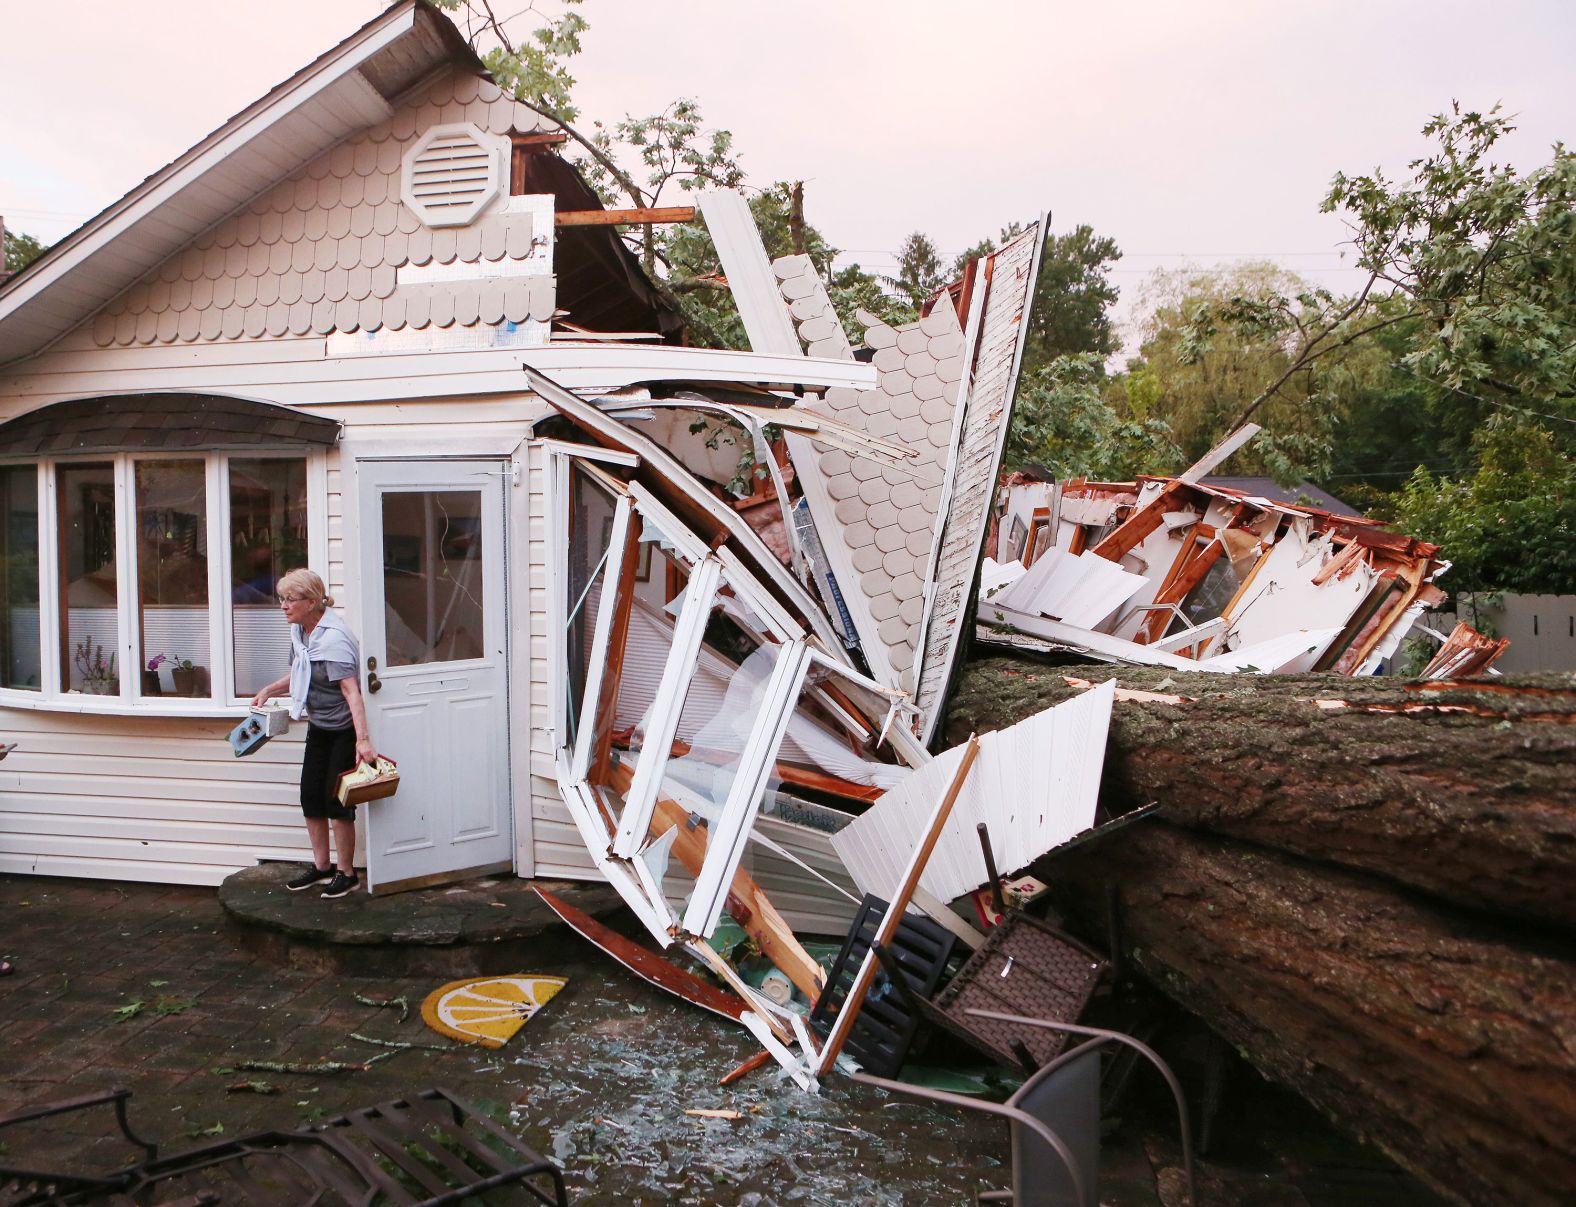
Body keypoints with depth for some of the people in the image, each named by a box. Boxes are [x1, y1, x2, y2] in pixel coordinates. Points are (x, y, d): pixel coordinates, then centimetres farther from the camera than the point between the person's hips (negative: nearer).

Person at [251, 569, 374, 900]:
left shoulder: (333, 639, -25)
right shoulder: (299, 631, 3)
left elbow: (351, 691, -34)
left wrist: (363, 739, -41)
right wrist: (268, 690, 13)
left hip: (344, 730, -9)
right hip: (318, 727, 9)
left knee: (336, 800, -3)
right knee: (310, 796, 11)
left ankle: (346, 873, 12)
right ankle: (321, 866, 26)